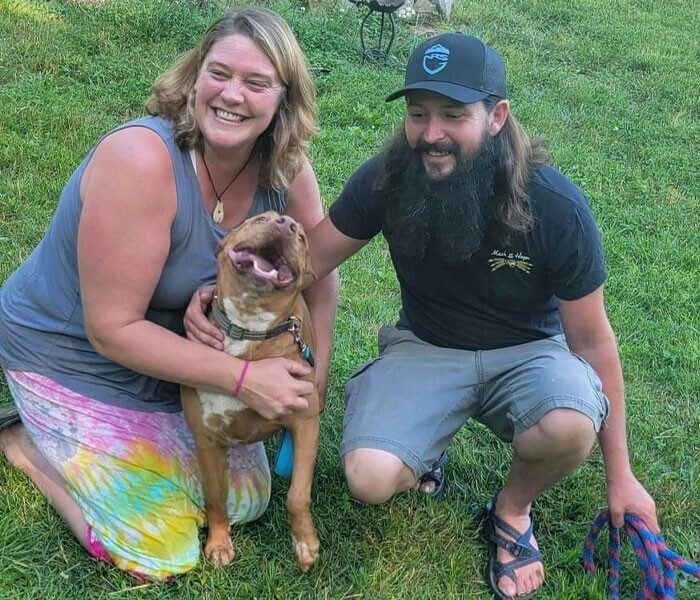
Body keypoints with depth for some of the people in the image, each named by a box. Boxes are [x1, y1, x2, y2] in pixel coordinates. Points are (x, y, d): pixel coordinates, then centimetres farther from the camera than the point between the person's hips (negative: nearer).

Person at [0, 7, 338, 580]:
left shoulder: (285, 169, -14)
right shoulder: (142, 159, -34)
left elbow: (319, 276, 0)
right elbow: (113, 328, -30)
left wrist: (313, 383, -12)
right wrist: (244, 377, -31)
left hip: (182, 352, 7)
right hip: (74, 359, -6)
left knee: (248, 501, 12)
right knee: (163, 554, -4)